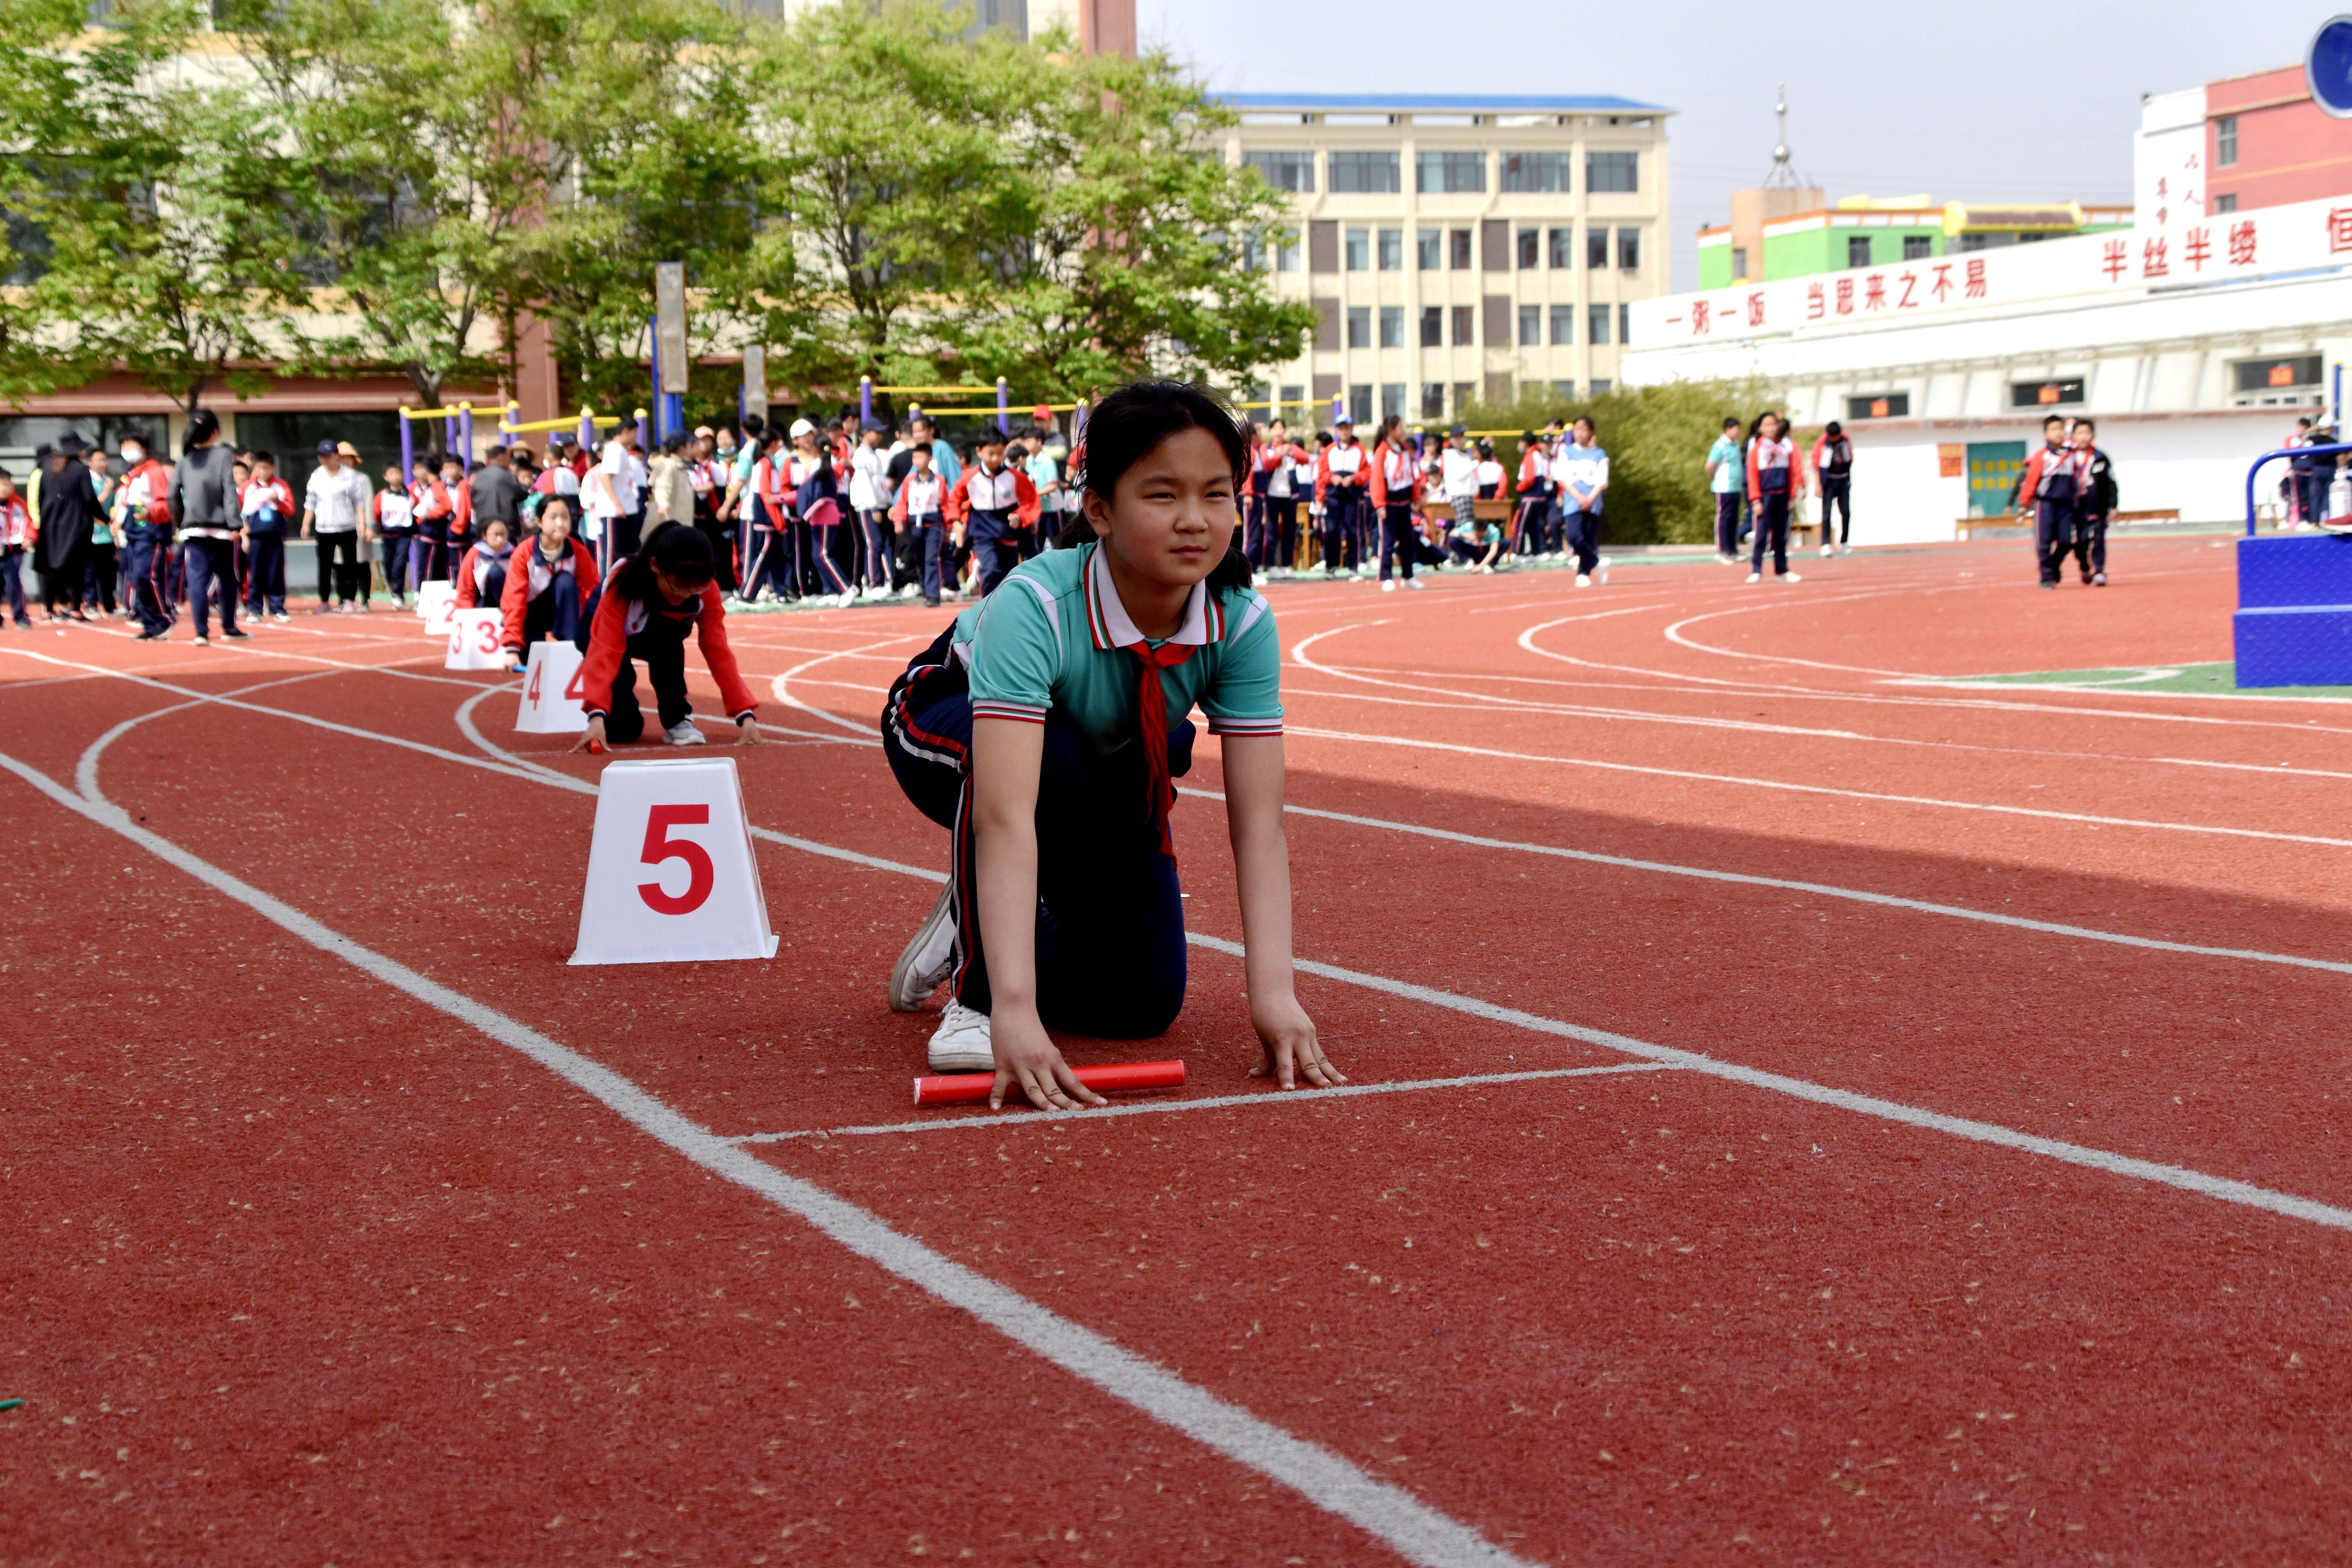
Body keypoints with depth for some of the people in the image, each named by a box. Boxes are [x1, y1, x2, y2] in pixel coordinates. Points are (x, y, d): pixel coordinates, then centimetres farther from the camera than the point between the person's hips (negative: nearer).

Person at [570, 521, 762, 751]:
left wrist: (746, 715, -34)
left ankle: (677, 719, -16)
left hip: (661, 636, 3)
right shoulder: (623, 582, -37)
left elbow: (719, 652, -25)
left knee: (666, 633, -36)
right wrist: (597, 716, -56)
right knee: (622, 729, -24)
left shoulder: (706, 589, -27)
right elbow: (605, 651, -43)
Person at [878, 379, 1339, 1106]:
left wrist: (1272, 995, -43)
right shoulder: (1034, 608, -41)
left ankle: (1012, 925, 24)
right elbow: (1005, 817, -50)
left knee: (1140, 1004, -7)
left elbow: (1258, 820, -30)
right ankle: (977, 988, -19)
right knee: (1047, 753, -39)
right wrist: (1013, 1010, -60)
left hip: (1109, 777, 4)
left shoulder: (1242, 623, -29)